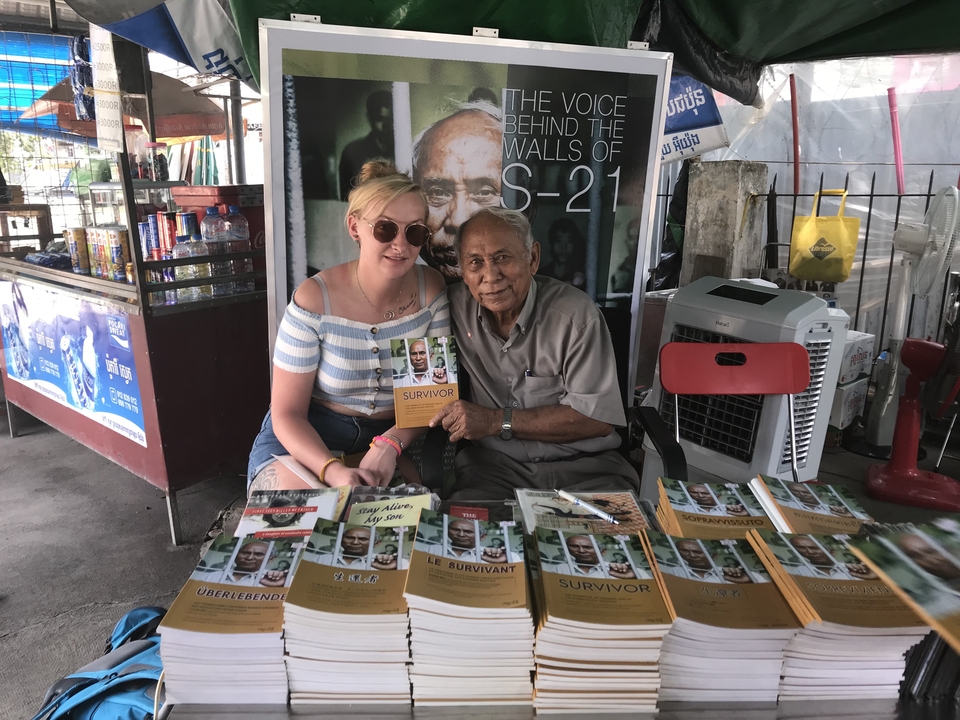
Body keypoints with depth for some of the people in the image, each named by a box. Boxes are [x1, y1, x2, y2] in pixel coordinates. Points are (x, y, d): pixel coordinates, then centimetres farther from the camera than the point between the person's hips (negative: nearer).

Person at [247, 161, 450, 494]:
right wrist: (333, 470, -32)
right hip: (305, 438, -3)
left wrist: (390, 444, -22)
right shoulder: (314, 300, -17)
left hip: (394, 437, 3)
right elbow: (287, 414, -14)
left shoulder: (430, 289, -8)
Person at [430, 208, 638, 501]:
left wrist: (496, 421, -17)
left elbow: (597, 417, -14)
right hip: (495, 464, 1)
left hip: (583, 464, 0)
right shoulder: (456, 306, 0)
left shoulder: (576, 313, -11)